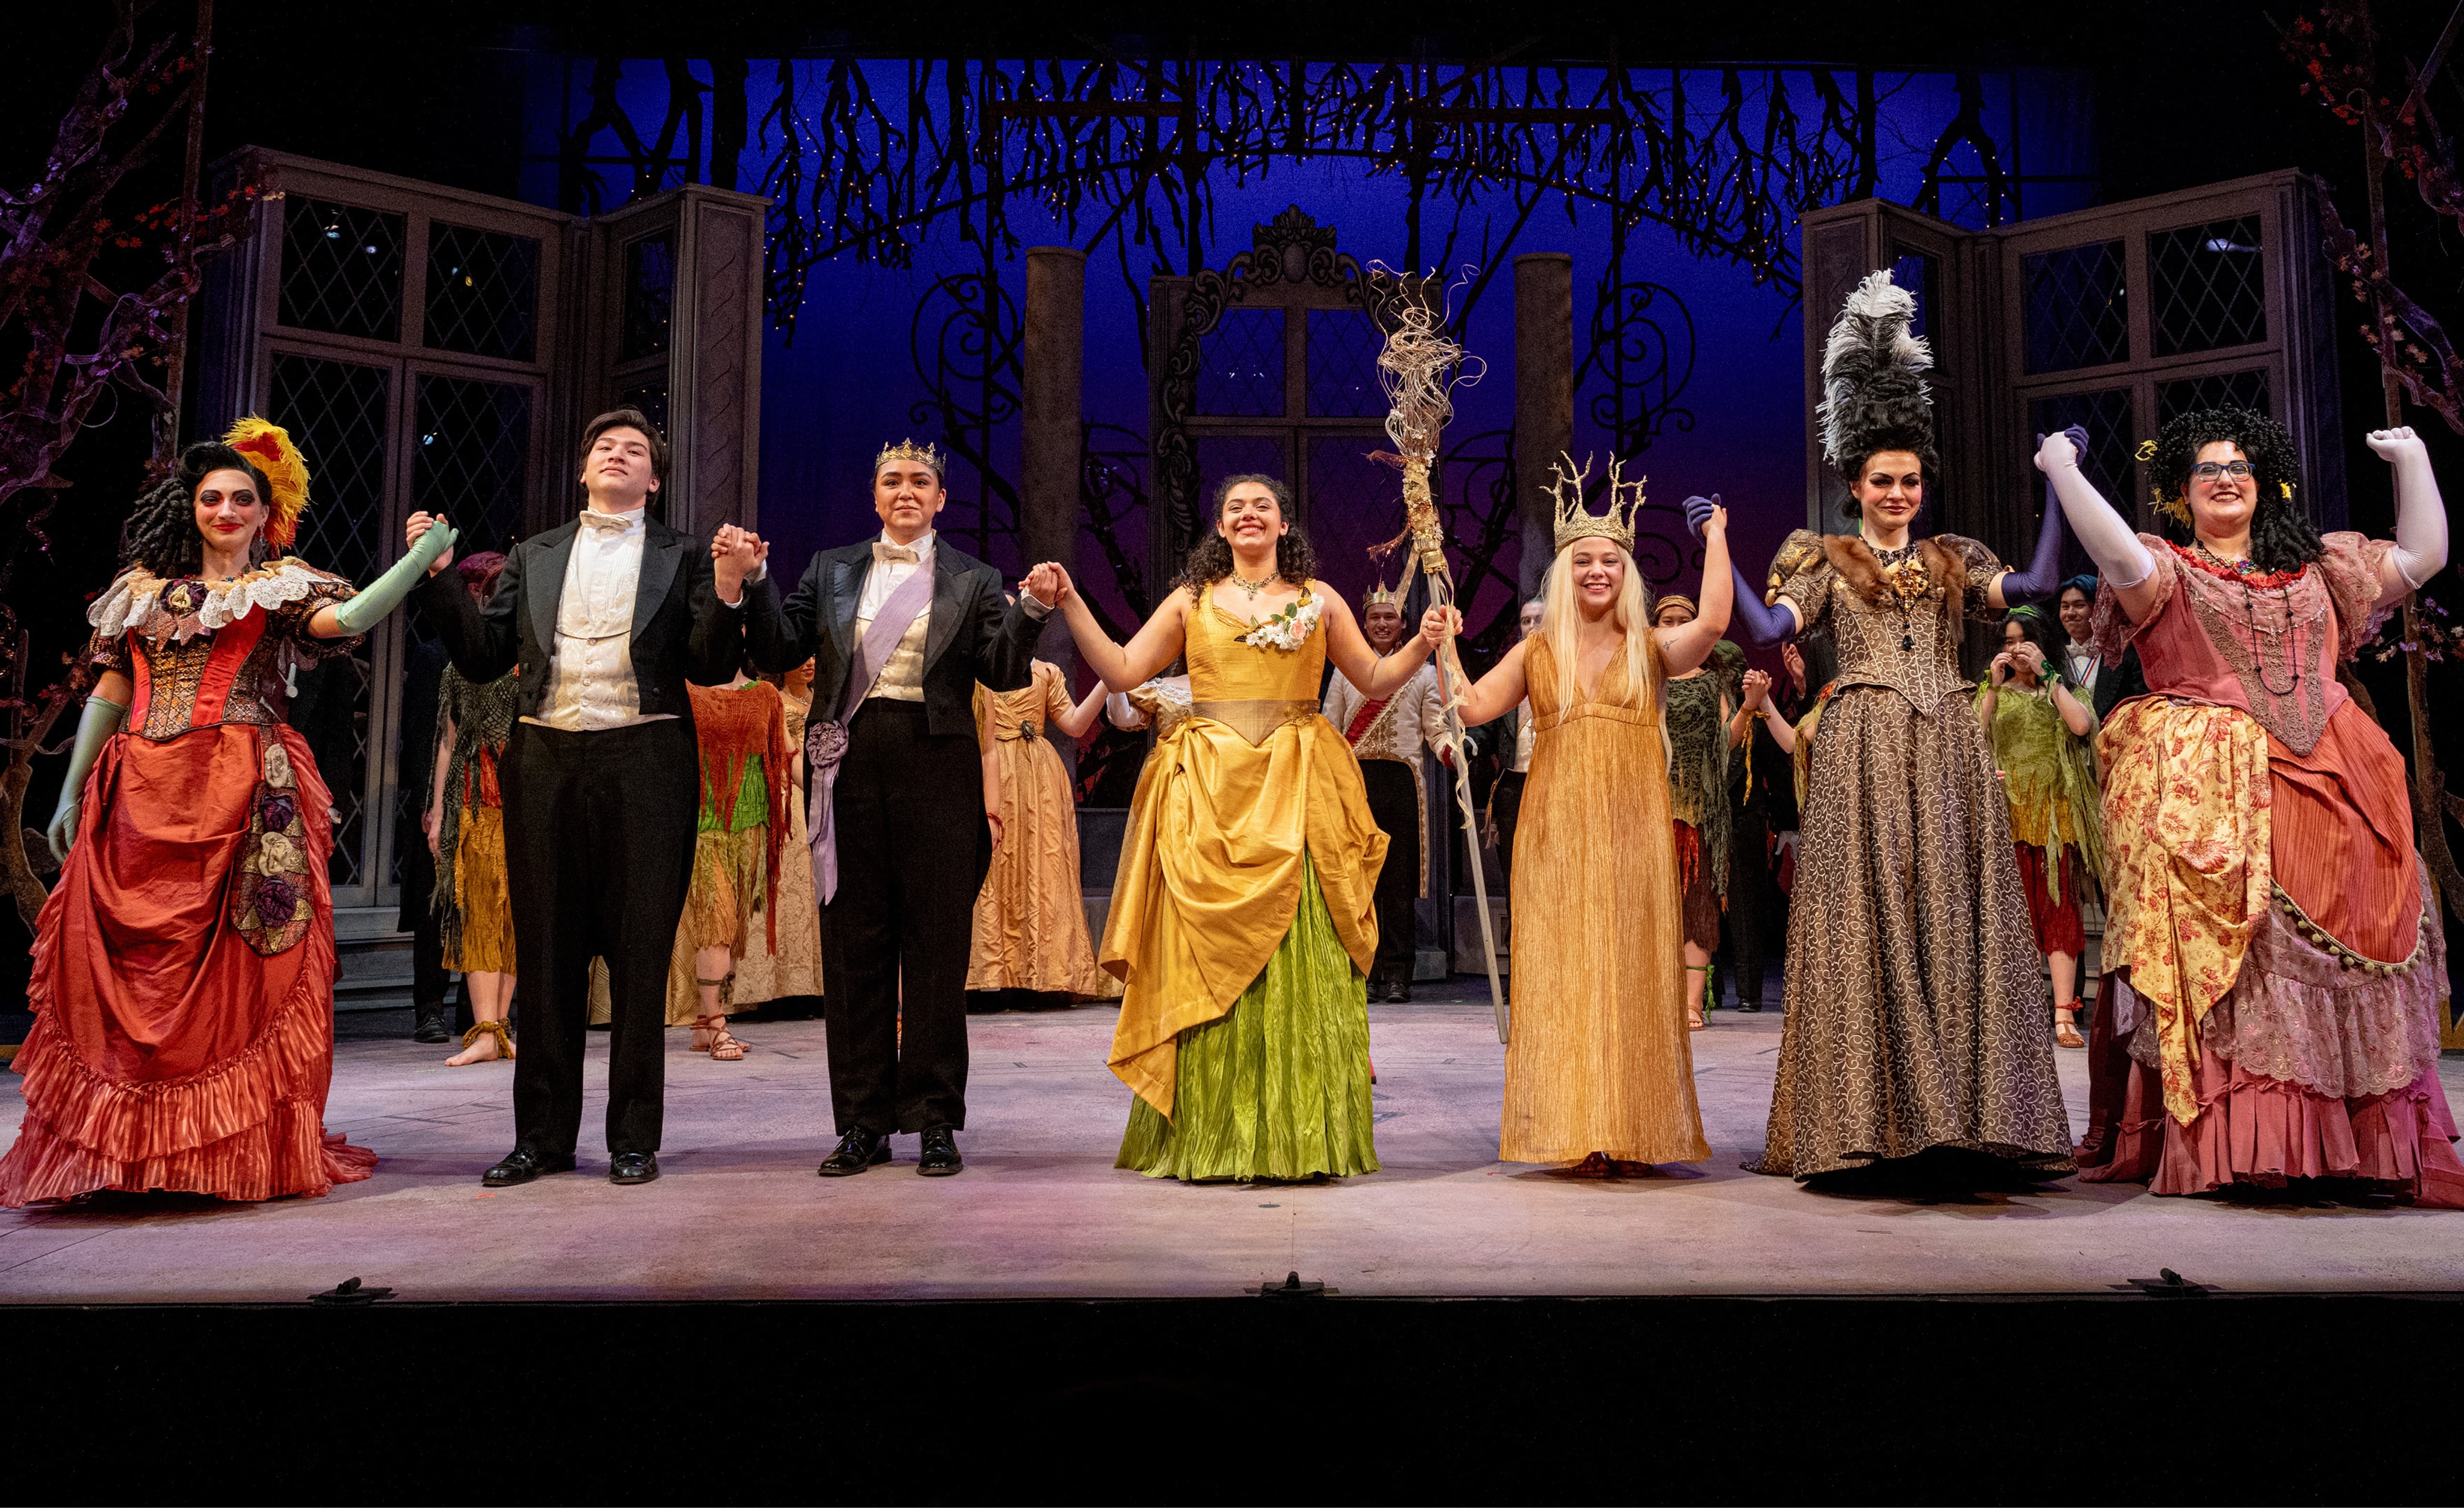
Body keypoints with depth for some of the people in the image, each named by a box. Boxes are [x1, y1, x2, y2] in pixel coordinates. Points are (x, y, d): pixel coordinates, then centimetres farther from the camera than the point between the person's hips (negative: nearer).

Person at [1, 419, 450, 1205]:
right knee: (127, 960, 0)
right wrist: (72, 792, 13)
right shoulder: (145, 587, 18)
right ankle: (124, 1144, 8)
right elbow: (110, 690, 17)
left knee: (242, 958, -6)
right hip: (145, 795, 3)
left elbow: (344, 619, -12)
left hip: (245, 793, -3)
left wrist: (418, 562, -25)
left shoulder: (282, 585, 9)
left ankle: (246, 1142, 0)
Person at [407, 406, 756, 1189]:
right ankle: (543, 1135, 17)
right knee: (546, 952, 7)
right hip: (547, 763, 3)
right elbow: (484, 657, 10)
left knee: (640, 952, 1)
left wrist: (727, 594, -16)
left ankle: (634, 1137, 11)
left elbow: (710, 668, 0)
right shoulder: (534, 556, 16)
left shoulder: (684, 556, 8)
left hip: (643, 763, -3)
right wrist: (439, 575, 1)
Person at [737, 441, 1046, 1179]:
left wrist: (1032, 611, -17)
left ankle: (935, 1123, 11)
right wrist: (752, 583, -5)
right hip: (850, 764, 2)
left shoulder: (972, 580, 9)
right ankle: (863, 1123, 15)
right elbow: (778, 652, 8)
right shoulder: (832, 570, 15)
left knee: (937, 944, 1)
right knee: (853, 944, 5)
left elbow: (1003, 673, -2)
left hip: (936, 765, -2)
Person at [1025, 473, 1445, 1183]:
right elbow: (1121, 671, 9)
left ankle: (1302, 1134, 6)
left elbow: (1376, 680, 14)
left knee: (1300, 959, -3)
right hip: (1209, 797, 0)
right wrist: (1070, 602, 3)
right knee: (1208, 960, -1)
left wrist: (1423, 643, -2)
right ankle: (1211, 1136, 7)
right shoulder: (1192, 600, 13)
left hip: (1296, 794, 0)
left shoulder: (1318, 599, 13)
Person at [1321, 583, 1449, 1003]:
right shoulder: (1346, 672, 17)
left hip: (1403, 780, -1)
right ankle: (1365, 971, 4)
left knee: (1400, 881, -2)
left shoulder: (1422, 673, 15)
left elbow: (1436, 729, 7)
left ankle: (1398, 974, 2)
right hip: (1356, 779, 1)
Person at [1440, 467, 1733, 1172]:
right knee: (1563, 974, -2)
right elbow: (1471, 707, 3)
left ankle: (1634, 1132, 4)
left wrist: (1716, 538, -4)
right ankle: (1582, 1134, 2)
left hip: (1634, 832, -1)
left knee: (1633, 973, -1)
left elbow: (1714, 622, -11)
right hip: (1557, 833, 1)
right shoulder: (1536, 652, 12)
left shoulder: (1652, 649, 8)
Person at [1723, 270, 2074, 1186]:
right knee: (1869, 916, -6)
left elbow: (2036, 586, 0)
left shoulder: (1954, 560, 17)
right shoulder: (1826, 559, 11)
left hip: (1947, 752, 3)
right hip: (1865, 751, -3)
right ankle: (1873, 1122, -3)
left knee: (1954, 913, -1)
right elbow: (1765, 630, -5)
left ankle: (1960, 1117, 3)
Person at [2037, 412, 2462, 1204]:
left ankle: (2362, 1144, 10)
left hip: (2323, 783, 4)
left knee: (2331, 956, 2)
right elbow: (2119, 555, -14)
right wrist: (2061, 469, -14)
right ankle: (2222, 1144, -10)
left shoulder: (2317, 567, 22)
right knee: (2215, 958, -12)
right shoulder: (2165, 569, 7)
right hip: (2204, 789, -4)